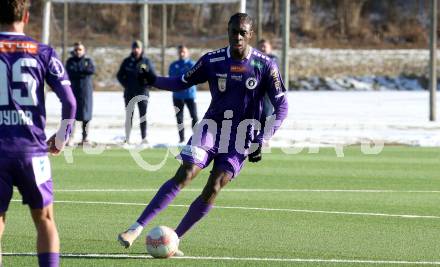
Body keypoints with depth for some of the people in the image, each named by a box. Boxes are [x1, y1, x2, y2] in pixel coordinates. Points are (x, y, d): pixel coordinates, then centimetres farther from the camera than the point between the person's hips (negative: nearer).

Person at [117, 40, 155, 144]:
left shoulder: (146, 61, 4)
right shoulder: (127, 61, 6)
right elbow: (120, 75, 11)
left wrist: (146, 84, -7)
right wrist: (126, 84, -1)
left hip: (142, 93, -1)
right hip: (129, 93, 1)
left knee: (143, 116, -2)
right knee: (129, 116, 2)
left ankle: (144, 138, 0)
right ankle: (127, 139, 3)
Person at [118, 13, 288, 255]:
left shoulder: (265, 66, -9)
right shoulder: (212, 61, -3)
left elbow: (281, 107, -5)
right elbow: (182, 83, 7)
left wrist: (260, 141, -13)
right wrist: (154, 80, -13)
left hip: (241, 139, 0)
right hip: (211, 127, 0)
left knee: (213, 189, -12)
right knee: (184, 175, -17)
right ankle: (136, 229, -20)